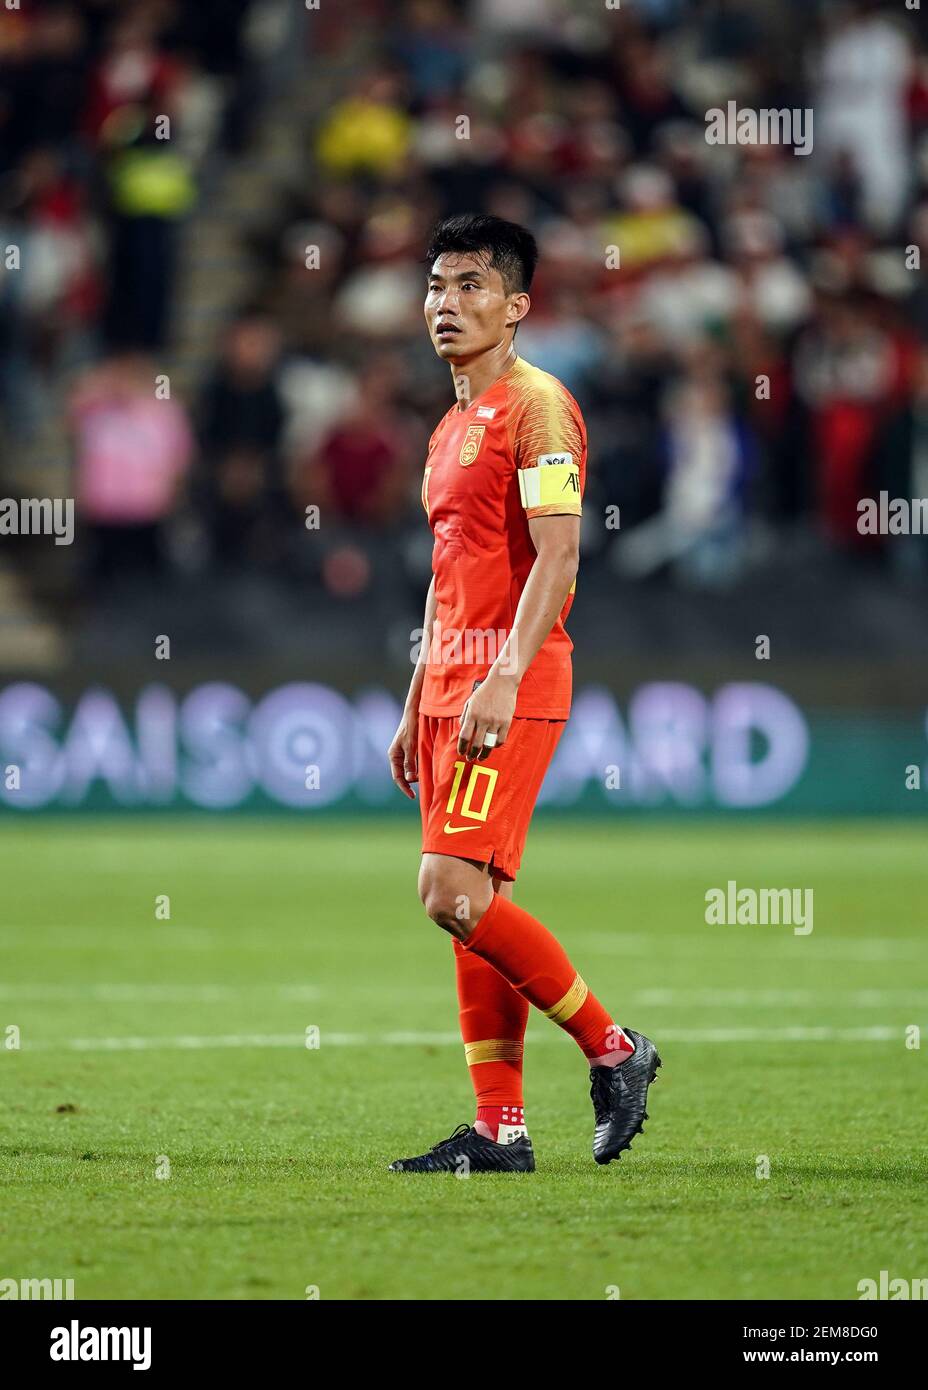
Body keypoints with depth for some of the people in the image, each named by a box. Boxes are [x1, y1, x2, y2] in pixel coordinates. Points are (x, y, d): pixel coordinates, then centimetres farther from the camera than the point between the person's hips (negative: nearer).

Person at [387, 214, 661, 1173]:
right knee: (475, 906, 5)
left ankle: (613, 1050, -3)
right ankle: (499, 1131, 6)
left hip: (511, 688, -9)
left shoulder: (536, 406, -8)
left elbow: (556, 554, -17)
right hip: (451, 687, 9)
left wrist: (503, 680, -26)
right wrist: (416, 710, 22)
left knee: (453, 891, -16)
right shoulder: (451, 430, 20)